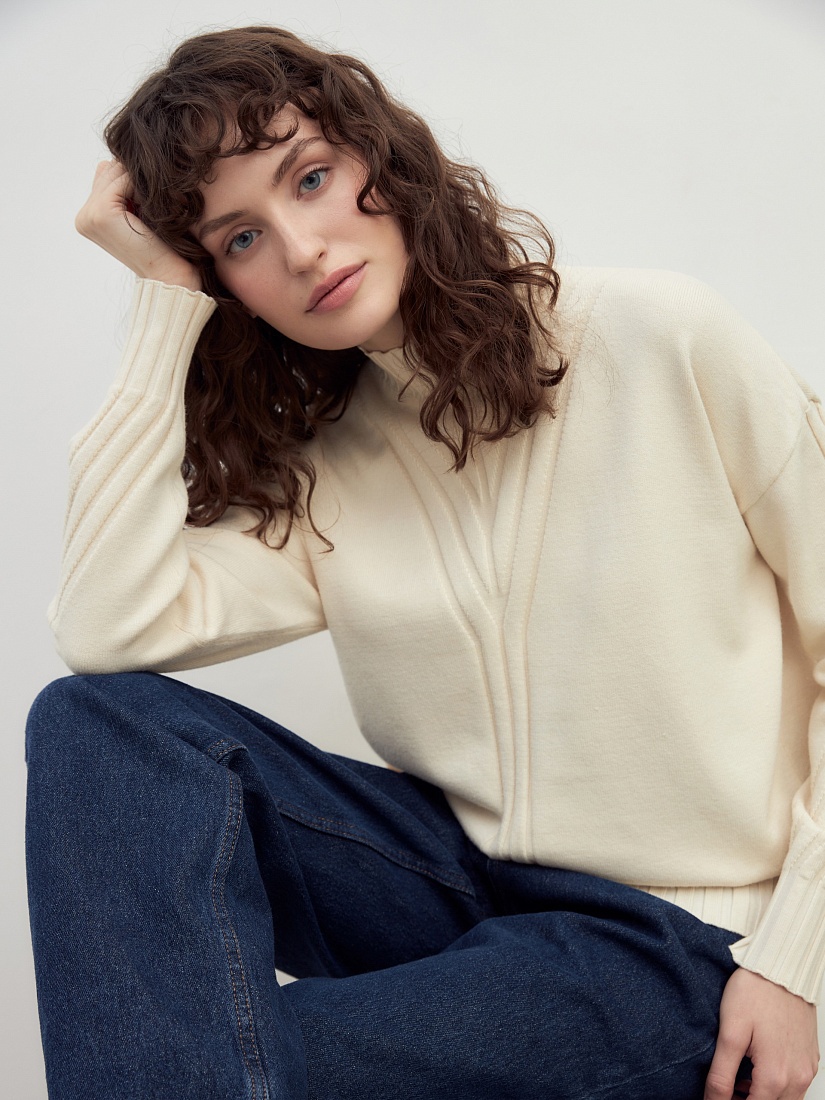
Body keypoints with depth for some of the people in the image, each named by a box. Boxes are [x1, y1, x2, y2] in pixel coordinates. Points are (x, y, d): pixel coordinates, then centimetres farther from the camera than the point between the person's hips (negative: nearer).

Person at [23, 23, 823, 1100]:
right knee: (98, 724, -17)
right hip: (464, 873, 5)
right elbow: (106, 631, -15)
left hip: (676, 937, -4)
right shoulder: (314, 467, 2)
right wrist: (163, 300, -10)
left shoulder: (669, 341, -9)